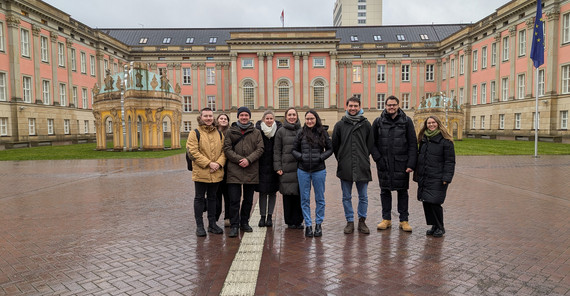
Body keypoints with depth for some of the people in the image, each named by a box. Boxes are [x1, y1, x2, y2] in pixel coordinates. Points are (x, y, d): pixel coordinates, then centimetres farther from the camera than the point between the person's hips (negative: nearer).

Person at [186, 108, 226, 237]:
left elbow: (224, 150, 8)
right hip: (201, 172, -4)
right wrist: (209, 163, -18)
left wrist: (219, 163, -11)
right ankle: (199, 226, 15)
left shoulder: (219, 134, 12)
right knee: (199, 198, 5)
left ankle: (212, 224, 24)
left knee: (212, 198, 14)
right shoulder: (195, 133, -3)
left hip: (216, 173, 4)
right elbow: (193, 151, -12)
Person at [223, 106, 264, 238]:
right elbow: (227, 149, -2)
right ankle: (234, 225, 5)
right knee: (234, 200, -4)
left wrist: (249, 159, -14)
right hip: (234, 171, -2)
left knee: (248, 199, 12)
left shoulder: (256, 132, 8)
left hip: (251, 171, 2)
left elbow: (260, 149, 1)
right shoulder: (231, 132, 6)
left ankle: (244, 222, 27)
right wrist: (239, 159, -15)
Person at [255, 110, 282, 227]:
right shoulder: (258, 130, -2)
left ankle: (270, 216, 16)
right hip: (261, 166, -1)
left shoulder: (279, 129, 0)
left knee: (272, 191, 6)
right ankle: (263, 216, 12)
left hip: (274, 166, 1)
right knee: (262, 191, 3)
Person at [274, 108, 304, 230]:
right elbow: (277, 151, 4)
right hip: (286, 168, -1)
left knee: (299, 194, 2)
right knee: (288, 194, 1)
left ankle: (298, 220, 15)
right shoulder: (281, 132, 6)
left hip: (300, 168, 2)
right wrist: (278, 167, -4)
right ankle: (290, 221, 15)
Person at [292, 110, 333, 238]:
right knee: (305, 199, 5)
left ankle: (318, 224, 22)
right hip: (303, 170, 1)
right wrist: (301, 157, -7)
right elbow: (294, 149, 9)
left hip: (319, 170, -1)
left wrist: (321, 157, -8)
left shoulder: (323, 133, 2)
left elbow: (330, 149, 5)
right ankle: (308, 225, 16)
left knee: (320, 198, 8)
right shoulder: (301, 134, 4)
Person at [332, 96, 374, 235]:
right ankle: (350, 221, 20)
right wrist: (341, 159, 8)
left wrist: (364, 158, 7)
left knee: (363, 196, 8)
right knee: (346, 197, 8)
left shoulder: (366, 124, 5)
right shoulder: (340, 124, 4)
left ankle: (362, 221, 22)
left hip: (362, 167, 0)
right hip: (345, 168, 0)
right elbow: (334, 145, 9)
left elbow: (370, 144, 10)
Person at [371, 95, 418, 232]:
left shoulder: (406, 121, 2)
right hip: (384, 163, 1)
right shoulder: (378, 122, 4)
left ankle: (404, 220, 18)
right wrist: (377, 158, -7)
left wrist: (411, 163, -8)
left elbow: (413, 144, 0)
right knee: (385, 191, 8)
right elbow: (372, 142, 6)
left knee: (402, 191, 7)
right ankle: (386, 219, 21)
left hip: (401, 163, -1)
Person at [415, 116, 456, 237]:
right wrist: (417, 176, 15)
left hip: (437, 179, -6)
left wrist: (446, 178, -14)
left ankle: (440, 228, 12)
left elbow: (450, 161, -7)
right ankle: (434, 226, 22)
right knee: (426, 202, 7)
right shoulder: (423, 140, 14)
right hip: (423, 178, 6)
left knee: (434, 203, -8)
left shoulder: (445, 141, -6)